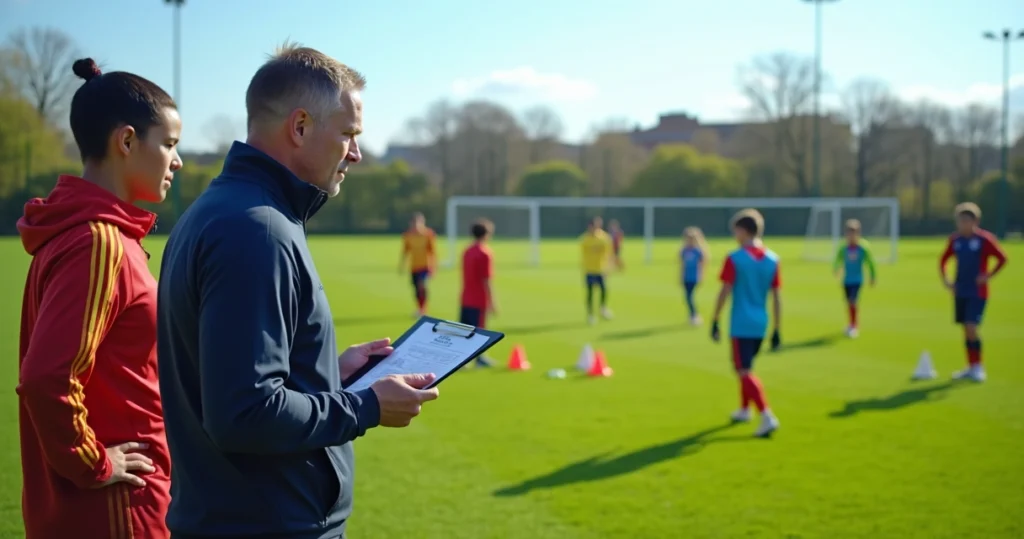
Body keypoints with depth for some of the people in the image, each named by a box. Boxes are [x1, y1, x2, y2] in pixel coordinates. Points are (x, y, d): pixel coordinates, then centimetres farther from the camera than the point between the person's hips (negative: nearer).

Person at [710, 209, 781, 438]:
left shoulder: (735, 259, -11)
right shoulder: (772, 259, 3)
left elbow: (725, 292, -11)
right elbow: (776, 297, 5)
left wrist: (715, 321, -2)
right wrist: (777, 330, 10)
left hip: (740, 325, -6)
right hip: (761, 325, 6)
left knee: (745, 372, -5)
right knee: (746, 367, 24)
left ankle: (767, 417, -18)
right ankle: (744, 410, 36)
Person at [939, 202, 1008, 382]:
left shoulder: (984, 239, -10)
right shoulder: (955, 239, 6)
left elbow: (1002, 259, -10)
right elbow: (943, 259, 20)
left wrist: (988, 276, -14)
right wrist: (945, 279, 9)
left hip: (978, 292, -5)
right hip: (960, 292, 5)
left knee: (971, 328, -14)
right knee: (966, 330, 8)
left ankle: (978, 367, -2)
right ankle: (971, 367, 18)